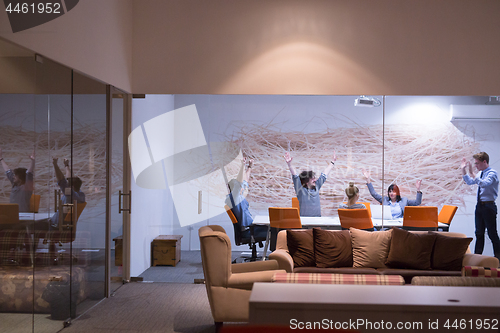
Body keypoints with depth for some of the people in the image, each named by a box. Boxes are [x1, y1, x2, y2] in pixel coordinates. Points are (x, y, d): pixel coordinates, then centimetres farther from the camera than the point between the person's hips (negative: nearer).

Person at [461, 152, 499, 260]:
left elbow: (484, 183, -30)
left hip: (488, 206, -8)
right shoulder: (480, 173, 11)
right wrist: (463, 170, 14)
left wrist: (472, 173, -32)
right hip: (479, 205, 8)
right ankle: (477, 255, 19)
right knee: (479, 233, 12)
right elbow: (469, 182, 23)